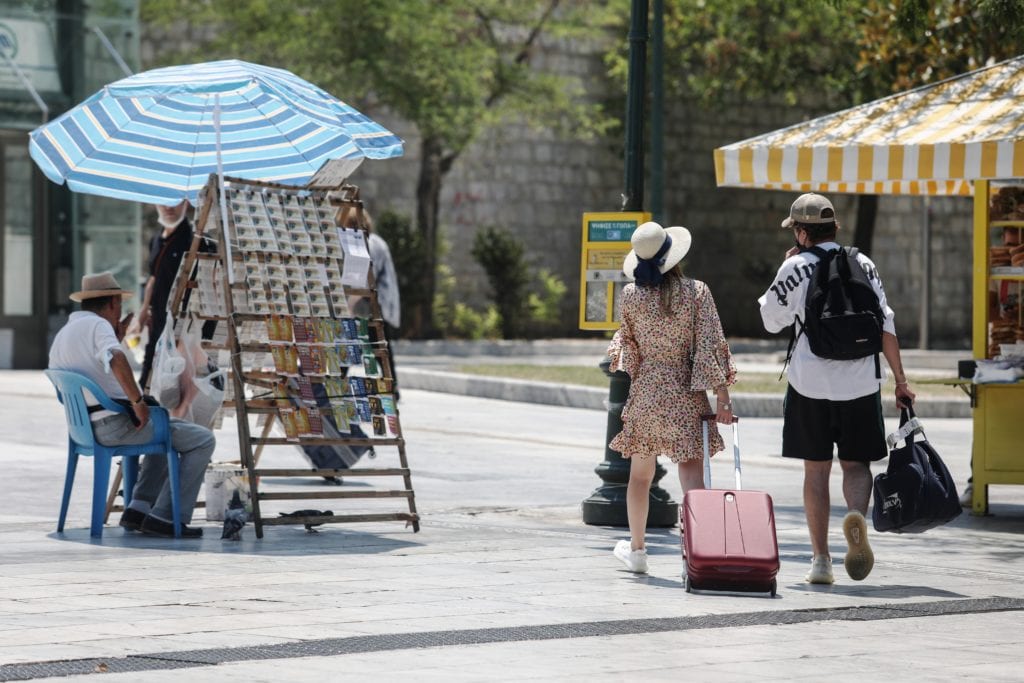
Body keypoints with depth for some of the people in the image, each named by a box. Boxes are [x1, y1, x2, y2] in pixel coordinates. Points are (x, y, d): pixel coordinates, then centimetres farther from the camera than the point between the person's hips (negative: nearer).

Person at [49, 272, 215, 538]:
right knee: (202, 441, -1)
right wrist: (137, 400, -26)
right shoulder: (97, 325, -12)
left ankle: (139, 508, 20)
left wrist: (116, 338, 22)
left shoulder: (61, 335, 15)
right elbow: (117, 360, -33)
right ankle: (164, 517, -4)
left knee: (165, 432, 33)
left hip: (88, 427, 9)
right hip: (117, 425, -9)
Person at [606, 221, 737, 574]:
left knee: (640, 473, 15)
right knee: (691, 470, -7)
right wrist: (722, 396, -9)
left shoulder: (630, 295, -2)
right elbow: (710, 345, -11)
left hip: (644, 392, 2)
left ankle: (636, 549, 28)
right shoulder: (696, 291, -8)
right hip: (686, 394, -2)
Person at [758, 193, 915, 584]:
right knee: (856, 463, 11)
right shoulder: (862, 264, 5)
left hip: (810, 382, -2)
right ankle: (856, 515, -22)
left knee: (816, 468, 7)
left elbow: (772, 321, 6)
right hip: (859, 382, 2)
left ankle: (820, 560, 6)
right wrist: (900, 380, 6)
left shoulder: (795, 267, -4)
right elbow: (885, 325, 3)